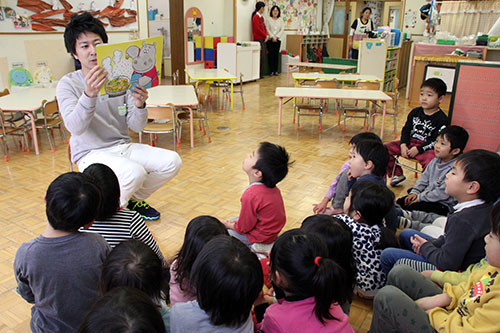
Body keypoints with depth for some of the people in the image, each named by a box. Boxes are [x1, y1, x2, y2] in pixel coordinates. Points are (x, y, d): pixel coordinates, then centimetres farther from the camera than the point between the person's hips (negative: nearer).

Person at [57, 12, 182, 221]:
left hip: (122, 146, 5)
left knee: (172, 161, -12)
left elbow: (137, 127, -2)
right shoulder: (68, 84, -7)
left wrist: (139, 105, -24)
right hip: (91, 154, -4)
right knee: (135, 172, -32)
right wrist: (89, 94, -40)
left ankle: (133, 199, 12)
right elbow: (75, 127, -24)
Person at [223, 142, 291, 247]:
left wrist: (229, 225, -1)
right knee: (229, 221, 23)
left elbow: (243, 228, -21)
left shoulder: (250, 195, -34)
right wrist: (239, 221, 9)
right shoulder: (272, 188, -7)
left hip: (260, 238, -9)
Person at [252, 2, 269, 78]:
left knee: (263, 57, 9)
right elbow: (258, 29, -16)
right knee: (260, 57, -9)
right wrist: (265, 35, -7)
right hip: (258, 39, -9)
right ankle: (259, 74, -4)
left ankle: (261, 74, 13)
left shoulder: (261, 17, 17)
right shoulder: (256, 17, -11)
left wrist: (267, 35, 0)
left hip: (263, 39, 9)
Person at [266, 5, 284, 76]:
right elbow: (267, 29, -3)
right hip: (270, 40, -2)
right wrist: (272, 37, -13)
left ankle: (276, 70, 5)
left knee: (276, 55, 0)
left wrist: (276, 37, -10)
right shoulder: (268, 20, 4)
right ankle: (271, 70, -2)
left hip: (278, 40, 2)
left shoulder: (281, 20, 11)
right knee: (271, 54, -5)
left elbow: (282, 29, 2)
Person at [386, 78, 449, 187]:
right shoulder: (415, 112, 7)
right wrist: (403, 145, -6)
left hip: (426, 148, -5)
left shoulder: (442, 119, -9)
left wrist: (418, 149, -19)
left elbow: (437, 141, -13)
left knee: (430, 161, -38)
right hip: (410, 143, 6)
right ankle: (397, 174, 9)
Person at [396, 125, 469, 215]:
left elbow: (442, 193, -25)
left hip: (443, 205, -8)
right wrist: (415, 192, 1)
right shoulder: (435, 161, 2)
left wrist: (420, 197, -17)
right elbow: (424, 177, 14)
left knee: (412, 207, -25)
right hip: (427, 194, 8)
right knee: (400, 202, 1)